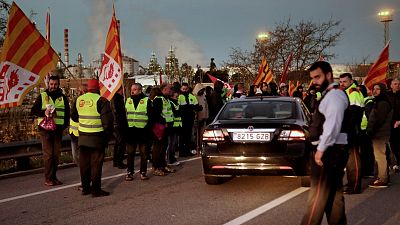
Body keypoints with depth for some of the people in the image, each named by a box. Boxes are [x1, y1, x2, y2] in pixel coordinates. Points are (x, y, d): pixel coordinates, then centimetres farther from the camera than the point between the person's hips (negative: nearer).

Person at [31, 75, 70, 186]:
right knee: (48, 154, -5)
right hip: (45, 128, -3)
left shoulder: (63, 97, 11)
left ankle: (54, 177, 16)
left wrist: (65, 125, 3)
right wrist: (44, 112, -17)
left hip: (58, 129, 3)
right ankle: (48, 179, 0)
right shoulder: (42, 96, 4)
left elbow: (67, 113, 15)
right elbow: (33, 111, 2)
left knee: (56, 154, 7)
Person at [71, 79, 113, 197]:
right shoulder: (101, 101, -13)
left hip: (83, 136, 6)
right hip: (97, 137, -6)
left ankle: (85, 188, 21)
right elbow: (107, 120, -15)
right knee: (96, 163, 1)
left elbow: (73, 116, 19)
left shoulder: (79, 100, 6)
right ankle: (96, 189, 4)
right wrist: (108, 134, -3)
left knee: (84, 163, 13)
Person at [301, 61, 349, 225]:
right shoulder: (330, 95, 20)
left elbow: (333, 124, -23)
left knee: (318, 195, -7)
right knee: (334, 193, 14)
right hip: (333, 151, 10)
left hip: (329, 151, -10)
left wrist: (321, 149, -21)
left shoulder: (334, 95, -12)